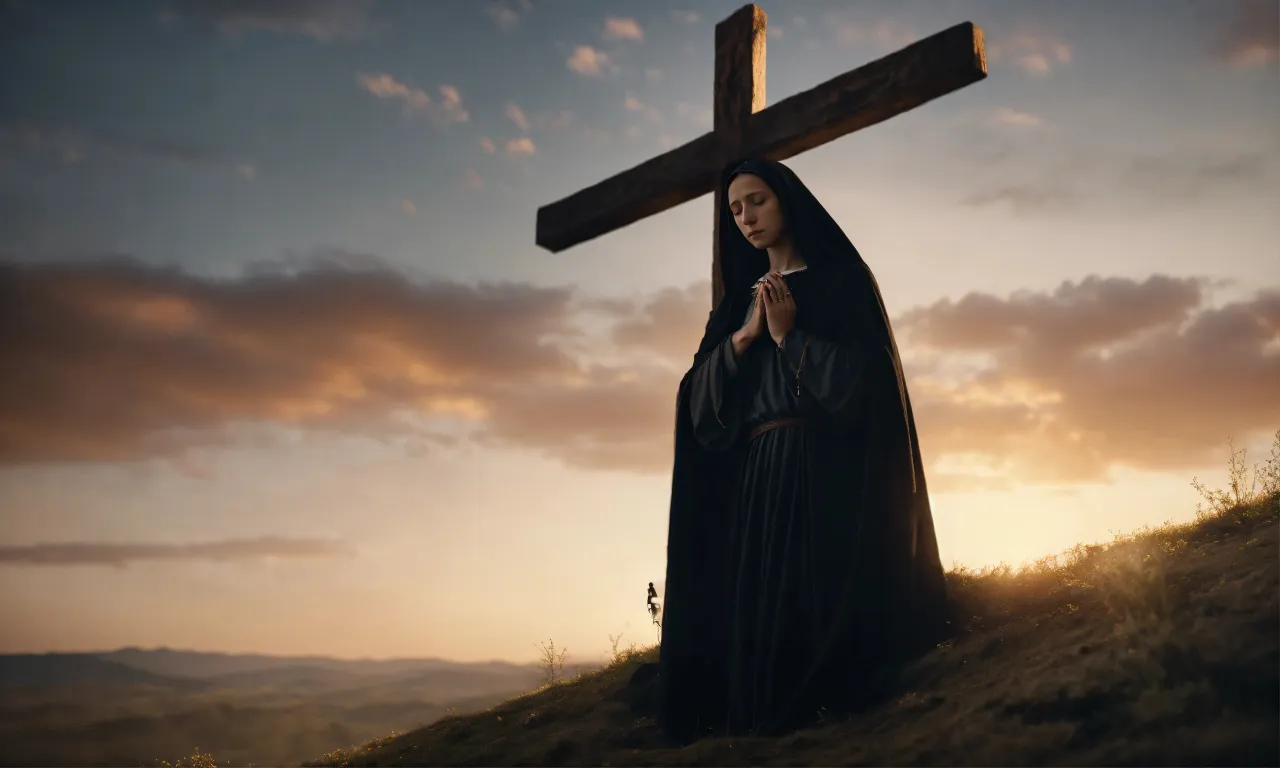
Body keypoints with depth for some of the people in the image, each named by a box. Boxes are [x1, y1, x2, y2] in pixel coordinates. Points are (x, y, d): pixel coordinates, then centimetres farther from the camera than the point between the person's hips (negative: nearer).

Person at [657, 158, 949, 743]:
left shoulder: (841, 280, 5)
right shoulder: (738, 300, 20)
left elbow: (860, 376, -8)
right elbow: (699, 396, 9)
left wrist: (788, 336, -8)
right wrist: (743, 337, -5)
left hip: (826, 470, -5)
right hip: (749, 478, 5)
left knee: (818, 595, -11)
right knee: (756, 602, 0)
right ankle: (759, 719, 5)